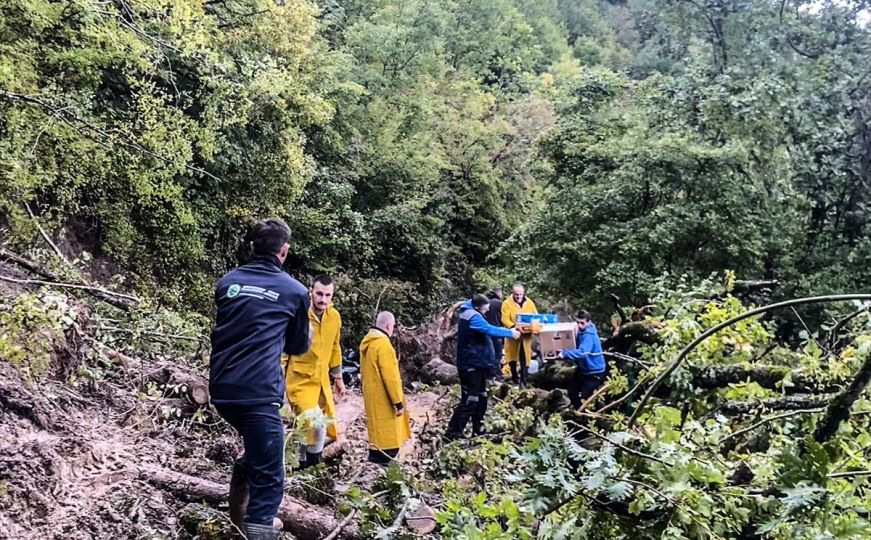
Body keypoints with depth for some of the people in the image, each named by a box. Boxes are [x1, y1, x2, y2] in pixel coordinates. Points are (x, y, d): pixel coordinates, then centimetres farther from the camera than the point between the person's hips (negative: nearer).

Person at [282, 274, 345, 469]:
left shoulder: (334, 316, 1)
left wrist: (338, 377, 18)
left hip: (322, 380, 7)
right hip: (300, 380, -6)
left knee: (327, 427, 9)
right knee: (315, 425, -18)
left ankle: (305, 465, 27)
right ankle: (311, 467, 2)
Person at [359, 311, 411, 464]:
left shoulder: (367, 341, 9)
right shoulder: (383, 344, -21)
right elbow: (390, 376, -22)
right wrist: (398, 401, -17)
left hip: (372, 396, 10)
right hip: (383, 400, -10)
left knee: (379, 434, 19)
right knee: (387, 440, -3)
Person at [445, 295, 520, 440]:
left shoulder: (472, 314, 12)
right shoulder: (473, 316, -21)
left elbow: (487, 330, 18)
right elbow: (489, 330, -30)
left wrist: (508, 331, 8)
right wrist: (510, 333, -20)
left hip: (477, 363, 11)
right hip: (471, 364, -11)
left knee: (481, 398, 18)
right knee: (469, 400, -9)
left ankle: (478, 430, 28)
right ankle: (452, 433, -6)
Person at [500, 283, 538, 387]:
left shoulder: (529, 303, 6)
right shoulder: (507, 303, -6)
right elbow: (505, 319, -14)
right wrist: (513, 326, -32)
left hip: (526, 335, 2)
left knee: (525, 359, -2)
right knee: (513, 356, 11)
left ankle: (523, 380, 2)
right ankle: (514, 377, 31)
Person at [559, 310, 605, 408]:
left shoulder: (589, 335, -28)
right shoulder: (581, 332, 1)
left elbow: (582, 352, -43)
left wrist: (564, 354, -43)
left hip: (594, 371, -9)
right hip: (583, 369, 9)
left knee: (585, 397, -7)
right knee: (572, 393, 14)